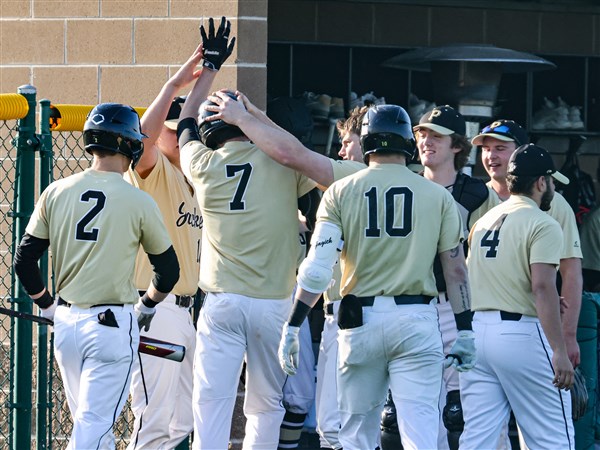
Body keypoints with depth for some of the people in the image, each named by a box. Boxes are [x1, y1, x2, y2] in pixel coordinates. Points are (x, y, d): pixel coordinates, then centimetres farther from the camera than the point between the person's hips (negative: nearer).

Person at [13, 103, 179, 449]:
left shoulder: (57, 192, 2)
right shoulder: (139, 202, -7)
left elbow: (25, 261, 4)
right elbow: (169, 271, 3)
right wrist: (146, 306, 22)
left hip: (66, 321, 5)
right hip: (112, 326, -5)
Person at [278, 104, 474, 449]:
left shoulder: (341, 192, 2)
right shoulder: (437, 196, 5)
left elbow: (317, 269, -7)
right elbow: (456, 268, 3)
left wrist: (292, 328, -6)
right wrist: (465, 332, 8)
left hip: (360, 320, 0)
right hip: (417, 320, 0)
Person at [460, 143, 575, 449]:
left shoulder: (484, 221, 16)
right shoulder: (543, 225, -7)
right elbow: (542, 286, -18)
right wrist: (559, 351, -22)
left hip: (476, 329, 7)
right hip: (521, 332, -7)